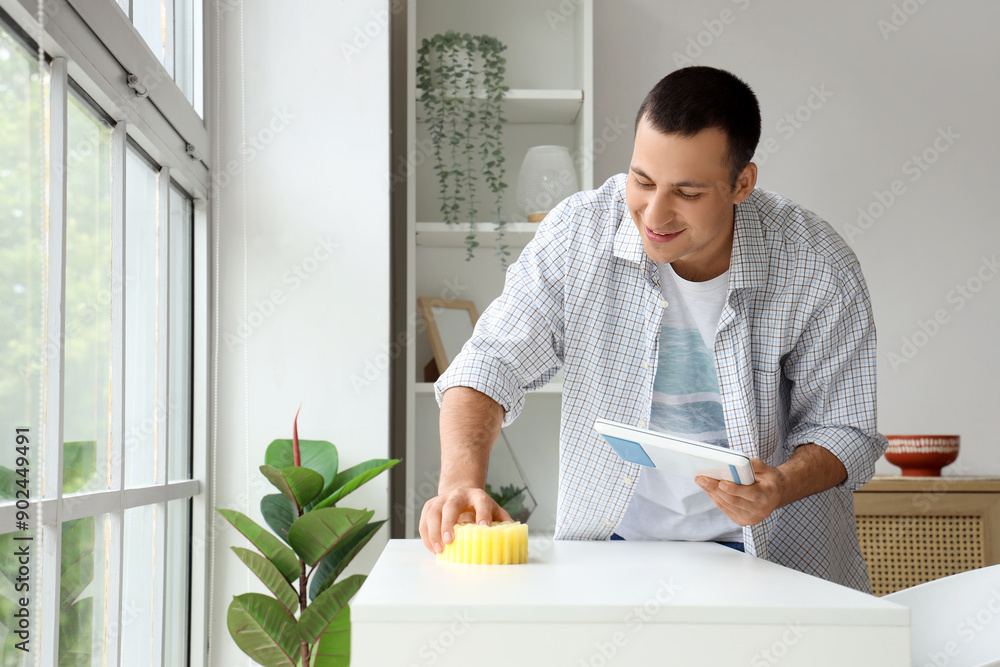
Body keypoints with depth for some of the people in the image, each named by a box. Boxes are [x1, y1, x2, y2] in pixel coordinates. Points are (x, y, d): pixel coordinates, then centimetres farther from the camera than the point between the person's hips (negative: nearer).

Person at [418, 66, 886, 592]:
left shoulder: (820, 269, -11)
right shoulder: (578, 233, -9)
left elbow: (845, 429, -2)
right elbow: (493, 362, -6)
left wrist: (781, 487, -24)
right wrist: (462, 479, -24)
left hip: (777, 552, 0)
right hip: (609, 542, 1)